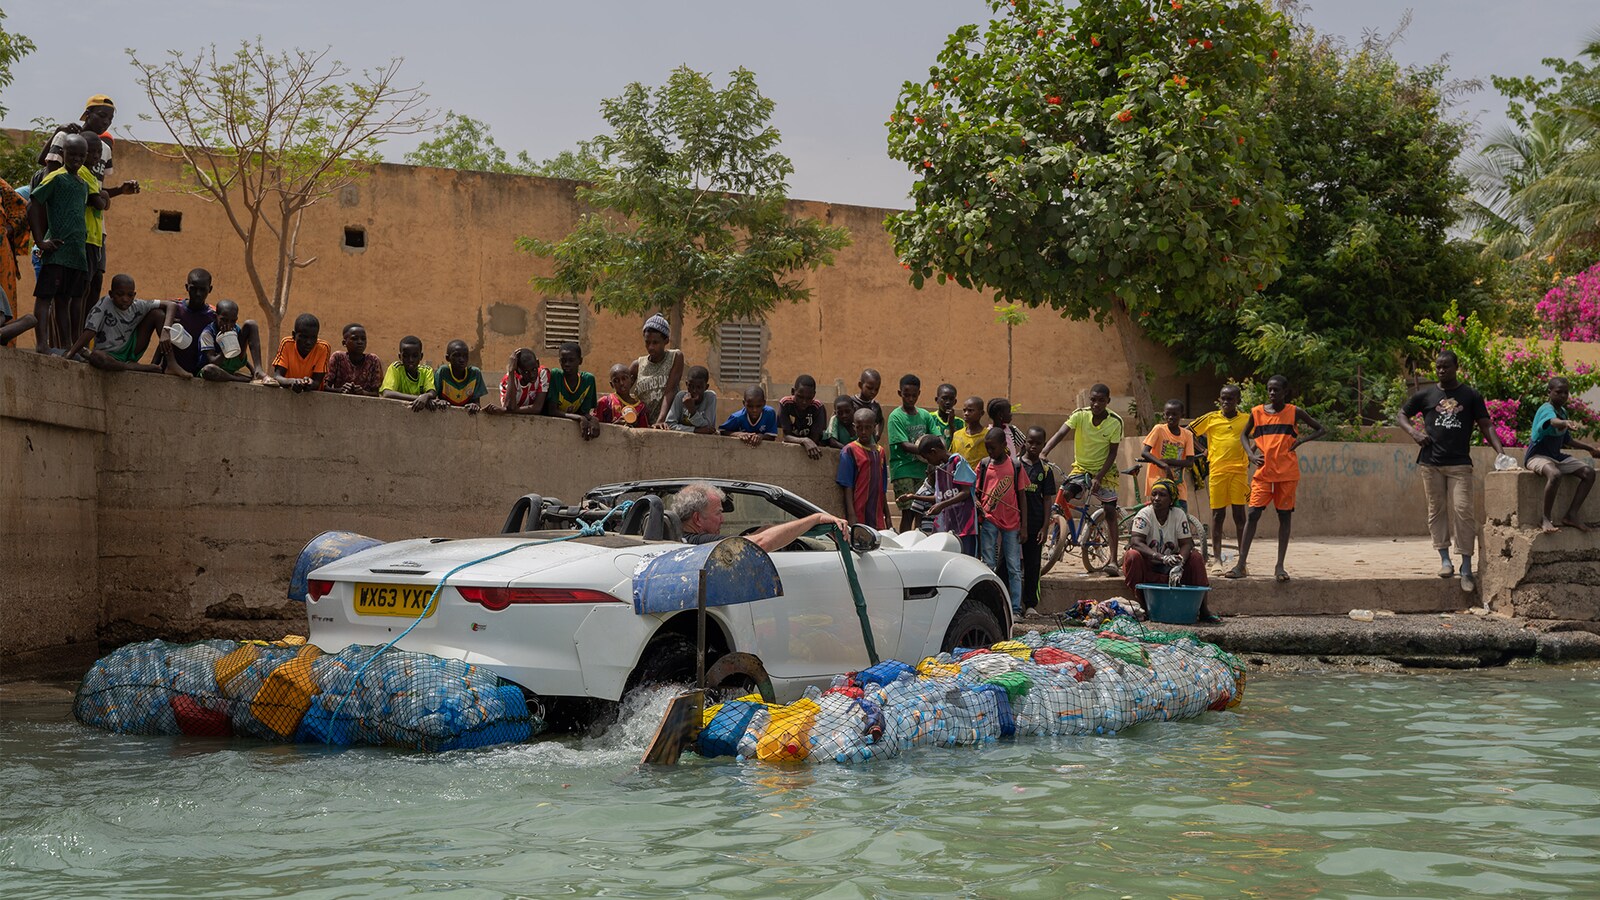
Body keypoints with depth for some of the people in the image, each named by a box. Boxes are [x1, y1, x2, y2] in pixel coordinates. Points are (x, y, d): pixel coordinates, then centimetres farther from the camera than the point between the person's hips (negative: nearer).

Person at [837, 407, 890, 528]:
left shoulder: (880, 452, 14)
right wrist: (851, 515, -15)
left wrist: (887, 516, 16)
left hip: (877, 516, 6)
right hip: (857, 515, -5)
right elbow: (847, 486, -8)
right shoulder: (849, 451, -3)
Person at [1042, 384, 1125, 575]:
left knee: (1110, 511, -11)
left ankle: (1113, 560, -13)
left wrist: (1098, 477, -23)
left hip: (1104, 470, -1)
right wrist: (1043, 453, -44)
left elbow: (1112, 453, -13)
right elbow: (1060, 434, -27)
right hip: (1081, 467, 1)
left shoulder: (1115, 422, -15)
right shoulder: (1080, 415, -15)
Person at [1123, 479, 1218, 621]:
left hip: (1171, 568, 3)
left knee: (1195, 556, -19)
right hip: (1148, 567, -3)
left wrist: (1179, 562, -35)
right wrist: (1162, 558, -42)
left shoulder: (1179, 515, -5)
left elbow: (1187, 544, -12)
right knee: (1132, 556, -32)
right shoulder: (1144, 514, -14)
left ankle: (1204, 608, -17)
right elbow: (1135, 542, -28)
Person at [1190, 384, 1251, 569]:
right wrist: (1202, 450, 5)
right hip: (1216, 471, 0)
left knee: (1239, 515, -1)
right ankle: (1217, 560, 6)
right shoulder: (1211, 418, 4)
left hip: (1239, 471, 0)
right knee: (1217, 515, 3)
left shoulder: (1246, 420, 6)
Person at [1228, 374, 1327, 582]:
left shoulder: (1294, 412, 1)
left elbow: (1321, 430, 8)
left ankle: (1280, 566, 9)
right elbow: (1245, 435, 19)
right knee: (1252, 514, -7)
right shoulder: (1257, 412, 5)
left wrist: (1301, 440, -8)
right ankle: (1241, 565, -6)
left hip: (1287, 473, -1)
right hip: (1263, 472, 1)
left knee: (1284, 516, 3)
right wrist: (1251, 454, 0)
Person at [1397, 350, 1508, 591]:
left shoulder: (1471, 396, 6)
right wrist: (1413, 432, -1)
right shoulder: (1425, 395, 9)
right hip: (1431, 463, 2)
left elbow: (1485, 425, 5)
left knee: (1462, 510, -10)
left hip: (1459, 463, -2)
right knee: (1437, 510, 4)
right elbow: (1401, 415, 19)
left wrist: (1499, 451, -9)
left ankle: (1466, 568, -7)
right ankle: (1444, 559, 14)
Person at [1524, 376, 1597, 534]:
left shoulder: (1563, 411, 12)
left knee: (1589, 472, -9)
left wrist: (1589, 448, 20)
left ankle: (1571, 515, -7)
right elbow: (1553, 421, -43)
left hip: (1557, 456, 9)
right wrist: (1565, 423, -66)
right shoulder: (1546, 409, -15)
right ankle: (1547, 519, -27)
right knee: (1555, 474, -39)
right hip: (1537, 456, -9)